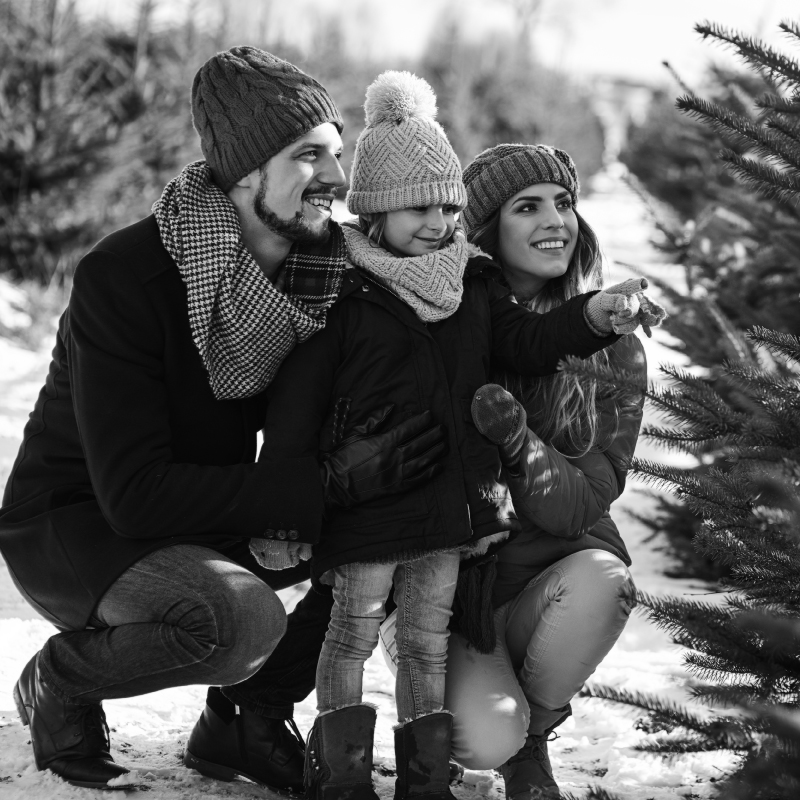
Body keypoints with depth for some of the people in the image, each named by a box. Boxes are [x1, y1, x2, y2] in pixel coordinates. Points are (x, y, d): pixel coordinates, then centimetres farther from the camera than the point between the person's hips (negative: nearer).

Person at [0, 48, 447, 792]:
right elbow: (136, 495, -32)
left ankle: (246, 719, 7)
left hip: (210, 519, 7)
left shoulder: (325, 270, -7)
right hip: (72, 526, -7)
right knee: (247, 618, -34)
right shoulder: (122, 277, -28)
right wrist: (330, 481, -35)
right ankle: (60, 683, -4)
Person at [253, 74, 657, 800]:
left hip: (452, 496, 5)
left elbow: (526, 341, 5)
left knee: (427, 640, 12)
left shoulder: (473, 287, 7)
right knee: (354, 633, 7)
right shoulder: (343, 297, -11)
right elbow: (296, 405, -10)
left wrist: (591, 317, -14)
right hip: (366, 496, -5)